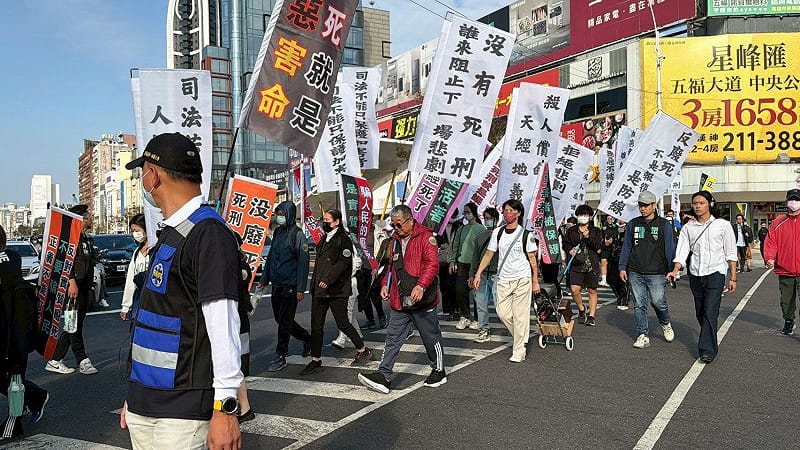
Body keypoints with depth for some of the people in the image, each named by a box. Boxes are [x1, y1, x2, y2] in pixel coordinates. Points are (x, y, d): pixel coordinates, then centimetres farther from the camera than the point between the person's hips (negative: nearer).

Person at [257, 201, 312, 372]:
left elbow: (303, 262, -13)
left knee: (285, 321, -2)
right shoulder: (277, 232, 12)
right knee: (280, 319, 14)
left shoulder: (297, 234, -10)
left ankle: (280, 356, 9)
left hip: (290, 286, -8)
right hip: (276, 285, 8)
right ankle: (307, 339, 32)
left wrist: (301, 288, -17)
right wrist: (264, 279, 17)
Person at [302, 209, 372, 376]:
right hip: (320, 289, 8)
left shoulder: (343, 239, -9)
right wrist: (314, 284, 17)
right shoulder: (324, 240, 18)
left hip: (336, 290, -8)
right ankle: (316, 361, 13)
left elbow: (344, 262, -19)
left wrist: (328, 279, -26)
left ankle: (363, 351, 19)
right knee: (316, 326, 6)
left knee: (342, 323, 0)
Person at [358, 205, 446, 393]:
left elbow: (432, 264, -19)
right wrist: (386, 284, 10)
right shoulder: (396, 240, 15)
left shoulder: (425, 237, -9)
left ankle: (438, 371, 28)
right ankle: (384, 376, 4)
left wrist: (421, 285, -31)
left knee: (431, 338, 10)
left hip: (422, 300, -6)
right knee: (393, 338, 3)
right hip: (399, 301, 7)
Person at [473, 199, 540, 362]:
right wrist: (478, 274, 3)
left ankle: (519, 351, 5)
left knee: (520, 316, -3)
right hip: (503, 280, 4)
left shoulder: (526, 234, -3)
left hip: (522, 279, -4)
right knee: (503, 313, 1)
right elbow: (488, 254, 9)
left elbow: (532, 259, 1)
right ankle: (521, 338, 25)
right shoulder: (497, 233, 6)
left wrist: (535, 282, 0)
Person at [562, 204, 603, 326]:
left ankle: (591, 316, 17)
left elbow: (598, 246, -4)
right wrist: (569, 250, -8)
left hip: (591, 265, 0)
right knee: (574, 289, -13)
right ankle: (581, 309, 14)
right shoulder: (571, 231, 11)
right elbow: (564, 243, 13)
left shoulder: (596, 231, 8)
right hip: (576, 265, 0)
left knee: (592, 291, 5)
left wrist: (588, 237, -18)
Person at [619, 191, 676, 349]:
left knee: (658, 302, -7)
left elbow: (669, 248, 3)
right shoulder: (633, 224, 11)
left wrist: (671, 270, -3)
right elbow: (626, 247, 13)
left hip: (656, 273, -3)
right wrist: (622, 267, 7)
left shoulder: (664, 224, 4)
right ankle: (643, 336, 11)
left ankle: (666, 324, 24)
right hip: (635, 273, 3)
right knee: (639, 305, 3)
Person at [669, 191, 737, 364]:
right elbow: (682, 251, 0)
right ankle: (710, 342, 29)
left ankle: (707, 350, -11)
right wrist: (676, 270, -17)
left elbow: (731, 253, 4)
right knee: (700, 314, 11)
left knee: (710, 312, -13)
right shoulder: (688, 227, 7)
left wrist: (733, 278, 2)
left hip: (715, 273, -4)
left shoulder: (723, 225, 1)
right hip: (695, 275, 4)